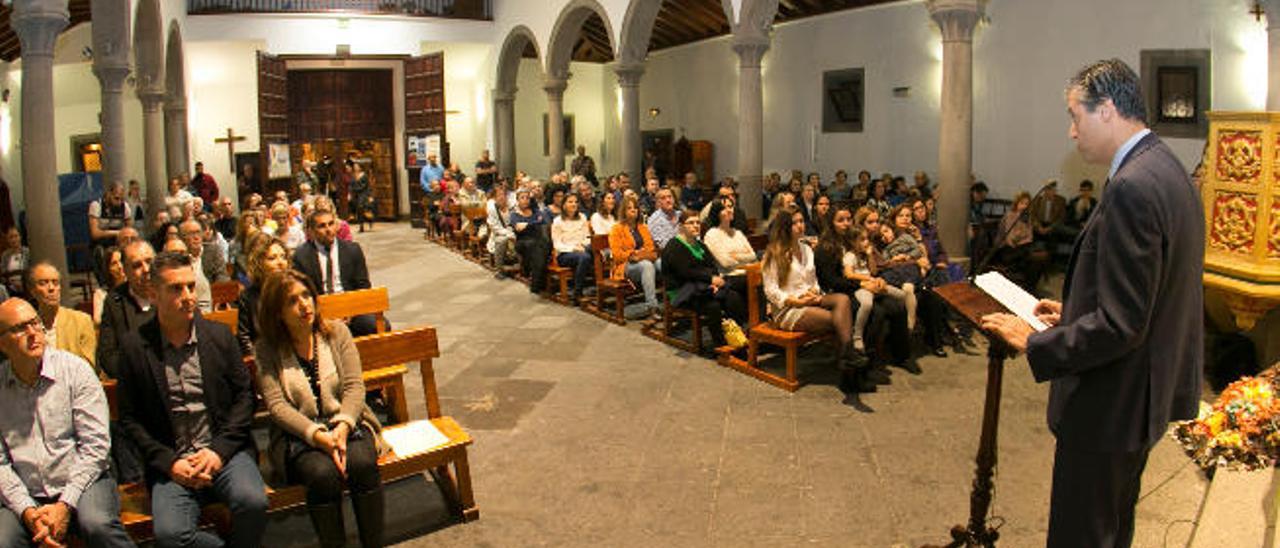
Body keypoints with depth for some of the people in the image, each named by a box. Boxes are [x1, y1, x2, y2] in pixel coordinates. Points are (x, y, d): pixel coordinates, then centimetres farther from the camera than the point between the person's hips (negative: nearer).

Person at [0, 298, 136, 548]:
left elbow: (95, 445, -6)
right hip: (27, 496, 2)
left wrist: (65, 505, -13)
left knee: (98, 525, -31)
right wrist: (27, 511, -10)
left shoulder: (74, 369, -2)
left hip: (81, 482, -2)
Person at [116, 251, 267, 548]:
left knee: (252, 501, -28)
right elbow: (129, 418, 6)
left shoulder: (220, 335, 7)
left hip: (224, 451, 1)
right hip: (171, 462, 0)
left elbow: (244, 394, 7)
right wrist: (168, 462, -6)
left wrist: (219, 450, -6)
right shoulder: (135, 346, 4)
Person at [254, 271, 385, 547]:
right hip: (297, 433, -1)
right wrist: (318, 435, -23)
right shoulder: (266, 349, 1)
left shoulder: (336, 331, 6)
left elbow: (354, 386, -1)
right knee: (323, 473, -32)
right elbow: (277, 405, -8)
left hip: (346, 423, 2)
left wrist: (342, 427, -19)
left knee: (363, 463, -29)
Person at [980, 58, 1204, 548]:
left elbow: (1120, 326, -27)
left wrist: (1034, 343, -17)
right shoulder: (1167, 170, 7)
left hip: (1109, 406, -10)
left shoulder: (1132, 187, -25)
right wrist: (1075, 311, 13)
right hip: (1148, 392, 10)